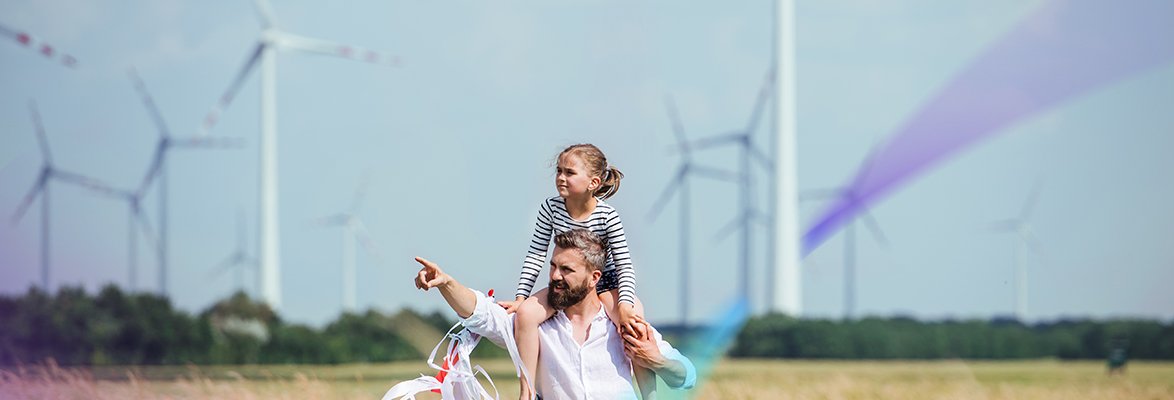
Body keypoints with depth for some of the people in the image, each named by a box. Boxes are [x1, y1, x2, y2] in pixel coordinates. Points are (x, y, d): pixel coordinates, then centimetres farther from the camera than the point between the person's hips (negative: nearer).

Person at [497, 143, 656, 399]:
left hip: (605, 285, -3)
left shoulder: (607, 215, -18)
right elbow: (536, 255, -6)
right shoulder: (551, 208, -12)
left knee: (634, 324, -30)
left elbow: (624, 265, -16)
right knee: (526, 312, -24)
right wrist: (520, 297, -12)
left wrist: (625, 304, -30)